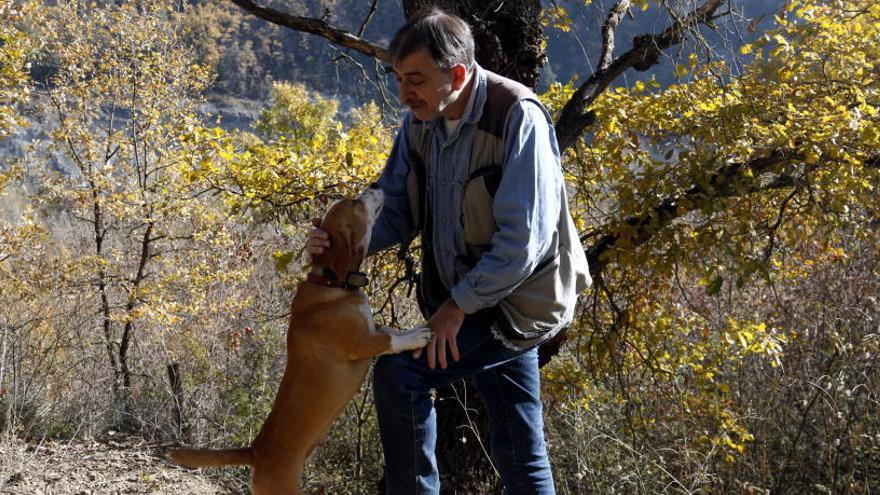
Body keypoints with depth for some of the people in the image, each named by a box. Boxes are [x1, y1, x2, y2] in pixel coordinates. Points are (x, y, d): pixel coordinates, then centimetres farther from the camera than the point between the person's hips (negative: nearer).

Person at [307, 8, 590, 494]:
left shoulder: (517, 119, -24)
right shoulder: (421, 120, -2)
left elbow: (523, 240, -26)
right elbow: (397, 208, 5)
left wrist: (458, 304, -22)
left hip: (517, 303, -7)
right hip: (467, 300, 7)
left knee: (397, 373, -16)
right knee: (518, 451, 14)